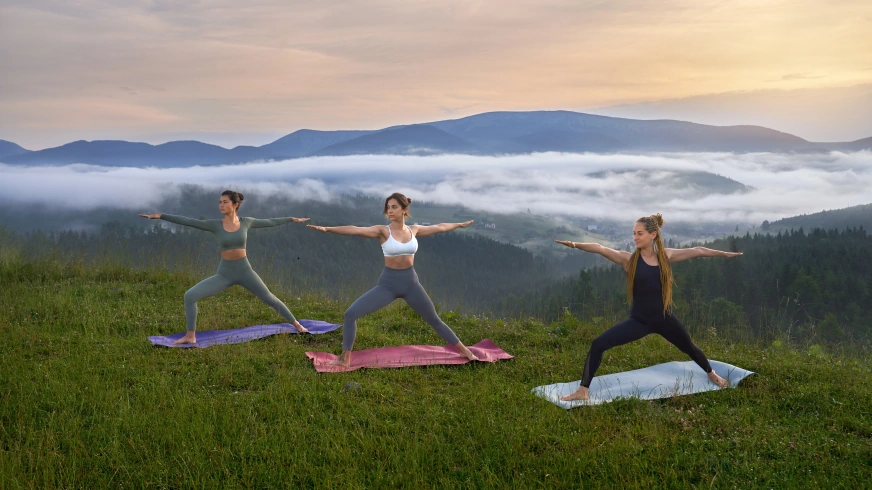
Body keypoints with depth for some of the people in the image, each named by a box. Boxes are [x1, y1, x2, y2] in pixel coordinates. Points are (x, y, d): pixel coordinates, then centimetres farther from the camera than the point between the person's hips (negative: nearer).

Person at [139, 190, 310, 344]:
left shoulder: (246, 222, -4)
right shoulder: (215, 225, -7)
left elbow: (269, 222, 10)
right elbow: (187, 221, -11)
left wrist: (292, 219, 19)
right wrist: (160, 216, -17)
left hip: (244, 271, 0)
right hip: (224, 274, 0)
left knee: (270, 299, 7)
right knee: (190, 296, -13)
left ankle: (296, 324, 26)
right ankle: (190, 336, -3)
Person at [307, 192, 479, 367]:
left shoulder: (414, 229, 1)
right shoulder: (383, 230, -10)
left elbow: (439, 227, 18)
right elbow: (356, 230, -25)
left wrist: (459, 224, 32)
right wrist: (327, 229, -38)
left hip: (410, 282, 2)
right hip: (388, 283, -2)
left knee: (434, 320, 13)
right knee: (351, 314, -16)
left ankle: (465, 351, 30)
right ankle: (345, 358, -3)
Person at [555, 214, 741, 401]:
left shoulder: (666, 255, -3)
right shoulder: (628, 259, -11)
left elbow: (697, 251, 10)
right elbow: (600, 249, -26)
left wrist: (724, 253, 19)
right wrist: (576, 244, -43)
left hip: (664, 319, 3)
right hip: (639, 320, -2)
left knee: (689, 348, 26)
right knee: (598, 344, -20)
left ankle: (711, 373, 59)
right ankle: (583, 391, -12)